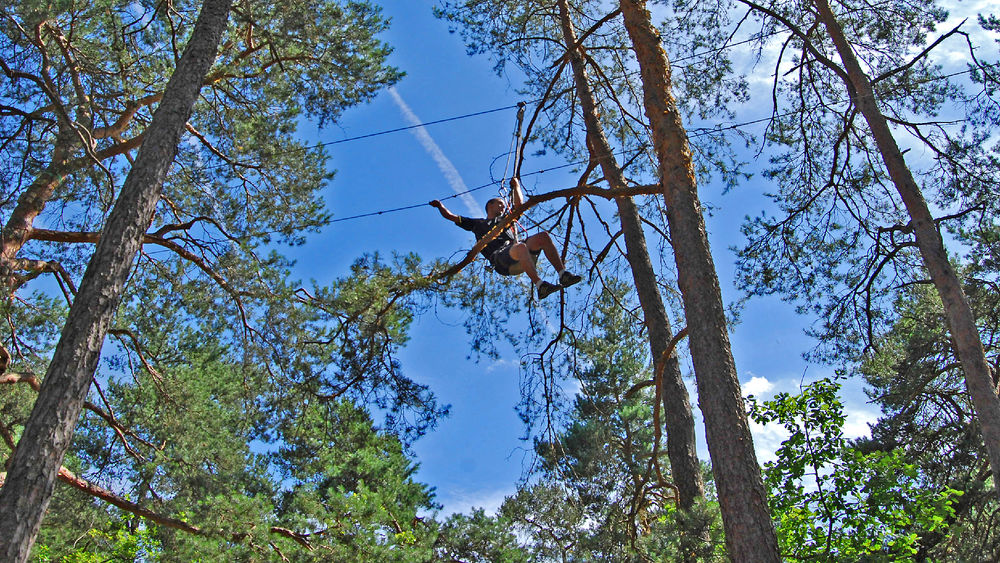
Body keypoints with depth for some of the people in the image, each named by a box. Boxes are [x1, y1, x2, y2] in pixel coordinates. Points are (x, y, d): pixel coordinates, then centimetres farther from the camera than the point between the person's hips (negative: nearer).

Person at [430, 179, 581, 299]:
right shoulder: (477, 223, 31)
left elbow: (519, 205, 42)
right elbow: (451, 217, 34)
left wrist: (515, 186, 40)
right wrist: (440, 206, 28)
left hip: (520, 258, 5)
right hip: (500, 258, -5)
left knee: (543, 236, -21)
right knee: (521, 247, -39)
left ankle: (563, 274, -28)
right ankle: (539, 286, -52)